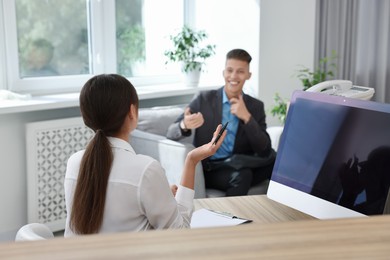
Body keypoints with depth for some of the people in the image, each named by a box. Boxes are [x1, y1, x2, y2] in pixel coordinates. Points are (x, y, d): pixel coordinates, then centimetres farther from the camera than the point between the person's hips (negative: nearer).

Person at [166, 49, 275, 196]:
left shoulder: (256, 106, 7)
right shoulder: (204, 99, 2)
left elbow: (265, 151, -3)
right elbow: (171, 133, -3)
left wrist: (247, 117, -17)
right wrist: (184, 126, -28)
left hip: (240, 167, 4)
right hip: (209, 170, -4)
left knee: (273, 160, -24)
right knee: (242, 175, -33)